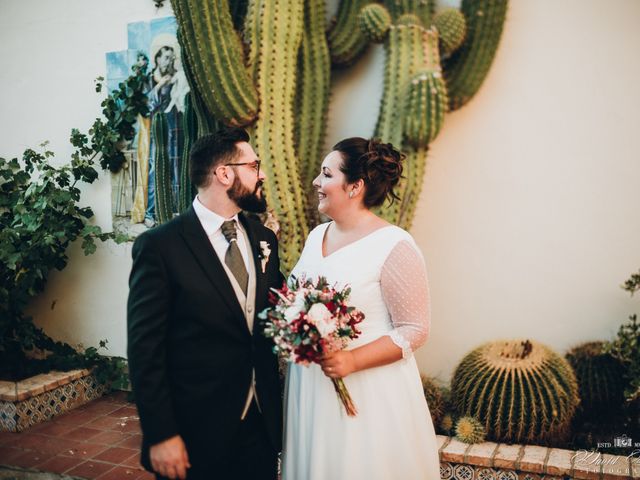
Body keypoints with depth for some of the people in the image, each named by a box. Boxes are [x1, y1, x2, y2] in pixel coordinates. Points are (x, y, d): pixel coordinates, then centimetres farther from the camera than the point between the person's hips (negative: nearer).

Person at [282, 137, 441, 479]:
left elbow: (415, 330, -15)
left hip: (369, 391, -6)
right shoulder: (316, 235, 6)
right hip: (309, 386, 7)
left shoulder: (395, 246, -16)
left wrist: (353, 360, -24)